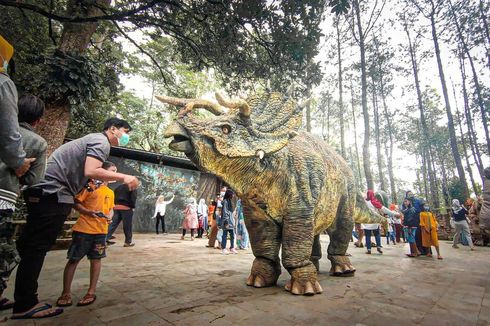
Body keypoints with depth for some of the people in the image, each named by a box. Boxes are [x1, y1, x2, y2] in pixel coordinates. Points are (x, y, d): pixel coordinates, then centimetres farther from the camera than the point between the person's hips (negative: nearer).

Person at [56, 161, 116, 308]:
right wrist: (88, 212, -19)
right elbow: (76, 203, -5)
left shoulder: (111, 192, 13)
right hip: (83, 229, -5)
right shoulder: (90, 185, -5)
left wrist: (110, 216, 0)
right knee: (73, 259, 5)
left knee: (96, 259, 8)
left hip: (100, 230, 5)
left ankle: (91, 292, 19)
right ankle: (66, 293, 20)